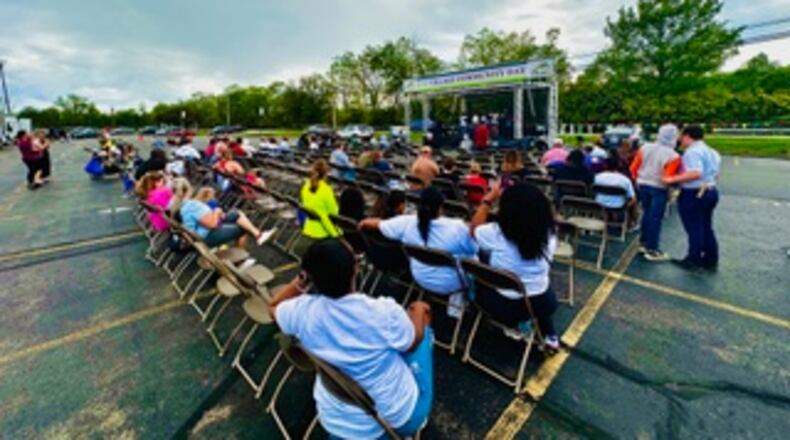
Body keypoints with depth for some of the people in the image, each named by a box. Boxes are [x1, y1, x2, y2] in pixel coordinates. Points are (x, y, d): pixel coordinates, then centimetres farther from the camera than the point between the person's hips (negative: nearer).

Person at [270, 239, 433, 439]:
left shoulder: (303, 311, -21)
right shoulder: (385, 311, -30)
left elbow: (273, 308, 4)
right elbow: (412, 344, -7)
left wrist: (302, 280, -5)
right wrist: (419, 311, 9)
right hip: (400, 418, -3)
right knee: (425, 329, 17)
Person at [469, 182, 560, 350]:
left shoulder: (495, 233, -23)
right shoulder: (549, 234, -16)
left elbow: (474, 228, 0)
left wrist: (489, 198, 7)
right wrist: (516, 194, 13)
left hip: (503, 306, -2)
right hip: (542, 305, 3)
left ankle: (517, 326, 26)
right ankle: (549, 335, 34)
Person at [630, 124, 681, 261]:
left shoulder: (645, 148, -2)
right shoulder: (673, 156, -16)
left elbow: (633, 167, 1)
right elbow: (668, 178, -20)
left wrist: (637, 179, 16)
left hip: (643, 185, 5)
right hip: (659, 188, -5)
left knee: (646, 214, 19)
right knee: (655, 218, 1)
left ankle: (644, 243, 28)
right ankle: (652, 250, 8)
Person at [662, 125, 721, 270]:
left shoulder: (692, 151, -17)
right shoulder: (711, 151, 15)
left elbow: (695, 173, -30)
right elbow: (715, 174, 19)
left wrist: (672, 179, -28)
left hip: (693, 194, -10)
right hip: (710, 191, 10)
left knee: (694, 229, 0)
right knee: (706, 228, 17)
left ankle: (693, 260, 9)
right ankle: (710, 260, 24)